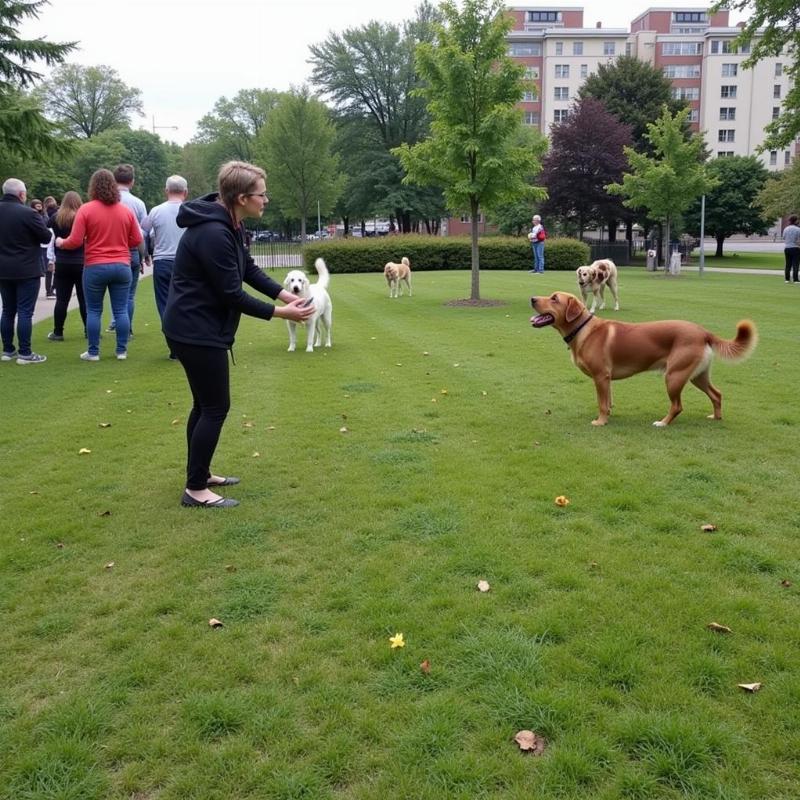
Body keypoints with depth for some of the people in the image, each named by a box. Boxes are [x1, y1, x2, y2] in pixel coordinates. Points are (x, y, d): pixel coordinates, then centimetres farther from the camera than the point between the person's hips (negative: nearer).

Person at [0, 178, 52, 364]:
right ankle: (25, 353, -3)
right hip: (26, 270, -6)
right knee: (25, 312, -4)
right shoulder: (28, 213, -16)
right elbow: (46, 237, -9)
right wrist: (39, 221, 6)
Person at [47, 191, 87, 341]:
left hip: (62, 264, 1)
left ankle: (58, 332, 6)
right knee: (85, 299, 5)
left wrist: (51, 259, 11)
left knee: (62, 299, 3)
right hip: (82, 263, -1)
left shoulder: (56, 218, 1)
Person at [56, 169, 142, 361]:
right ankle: (122, 350, 10)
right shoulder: (126, 210, 3)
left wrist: (61, 243, 12)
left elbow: (75, 242, -8)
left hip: (95, 267, -2)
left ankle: (93, 352, 11)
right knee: (121, 310, 7)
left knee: (93, 311, 7)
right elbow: (137, 240, 7)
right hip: (122, 266, 2)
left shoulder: (86, 209, -6)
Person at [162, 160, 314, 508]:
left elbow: (249, 269, 13)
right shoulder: (213, 234, -25)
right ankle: (195, 489, 7)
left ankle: (199, 474, 31)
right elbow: (232, 294, -23)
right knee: (215, 407, -3)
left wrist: (287, 295, 2)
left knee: (205, 404, 18)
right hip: (197, 332, -10)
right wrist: (280, 312, -16)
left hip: (197, 328, 10)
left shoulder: (229, 224, 7)